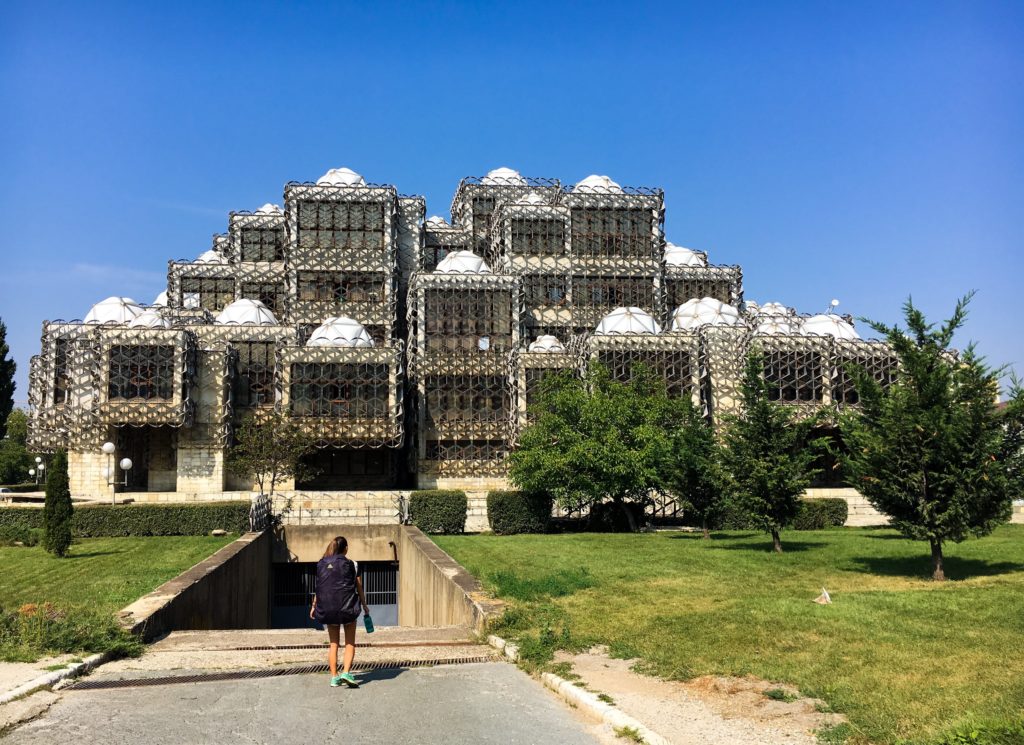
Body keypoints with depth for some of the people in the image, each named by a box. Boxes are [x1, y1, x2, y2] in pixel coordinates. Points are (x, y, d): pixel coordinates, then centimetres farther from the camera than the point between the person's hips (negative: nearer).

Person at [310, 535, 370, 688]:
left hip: (328, 609, 3)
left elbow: (319, 587, 6)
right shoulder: (351, 564, -3)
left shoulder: (321, 564, 4)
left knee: (333, 644, 12)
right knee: (350, 643, 6)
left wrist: (314, 606, 17)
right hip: (347, 607, -3)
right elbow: (359, 587, 1)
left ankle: (334, 677, 11)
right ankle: (346, 672, -12)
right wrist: (364, 605, 13)